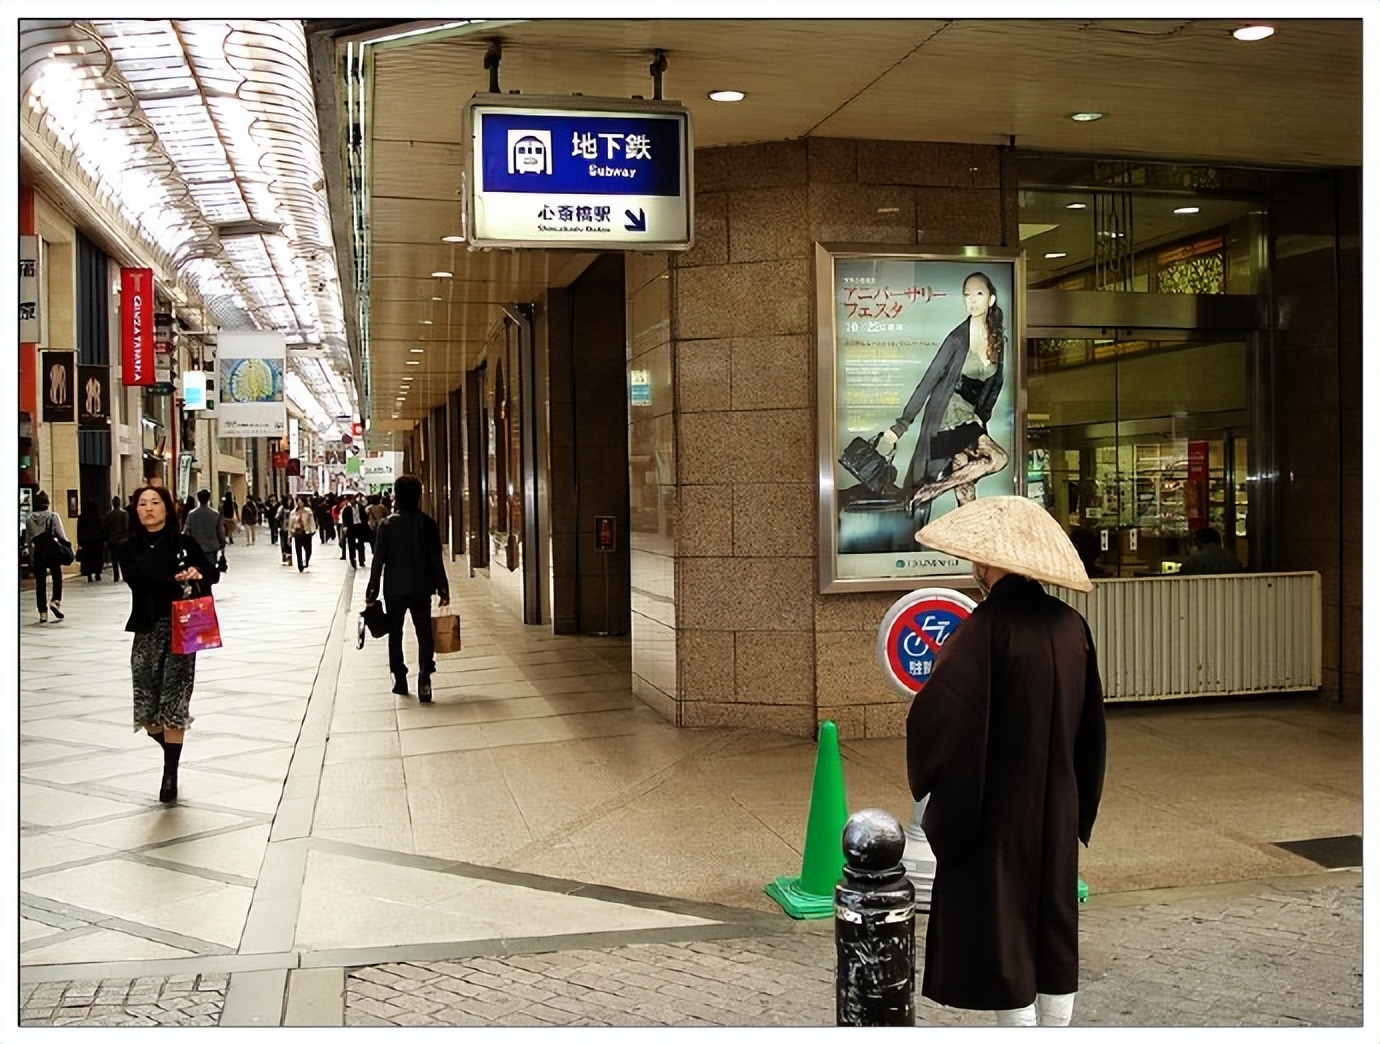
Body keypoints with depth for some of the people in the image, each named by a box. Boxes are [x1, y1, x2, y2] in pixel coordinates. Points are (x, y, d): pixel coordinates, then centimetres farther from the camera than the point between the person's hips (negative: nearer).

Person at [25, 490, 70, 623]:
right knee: (57, 578, 13)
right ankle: (56, 601, -11)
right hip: (53, 550, -2)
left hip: (38, 552, 2)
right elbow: (62, 534, -7)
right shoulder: (54, 516, -6)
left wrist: (31, 557, 13)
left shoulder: (30, 519, 3)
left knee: (40, 582, 7)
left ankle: (43, 612, 7)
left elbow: (29, 540, 7)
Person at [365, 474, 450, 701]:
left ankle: (400, 679, 17)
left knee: (395, 634, 14)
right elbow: (436, 558, -4)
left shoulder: (387, 524, -5)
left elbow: (378, 560, -5)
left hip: (394, 589, 0)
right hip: (421, 588, 0)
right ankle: (424, 679, -15)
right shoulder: (427, 523, -4)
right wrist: (443, 588, 3)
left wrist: (372, 591, 1)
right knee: (424, 633, 2)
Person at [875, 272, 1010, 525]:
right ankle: (922, 492, -13)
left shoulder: (998, 339, 7)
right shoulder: (958, 338, -11)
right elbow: (929, 380, -12)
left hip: (971, 421, 6)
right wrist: (900, 426, -15)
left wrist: (982, 416, 7)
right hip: (946, 419, -6)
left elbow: (995, 382, 20)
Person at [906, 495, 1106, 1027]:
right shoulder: (1071, 626, 0)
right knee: (1054, 927, 17)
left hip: (996, 812, -6)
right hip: (1058, 810, 7)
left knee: (999, 934, 5)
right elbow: (1091, 727, 9)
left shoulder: (987, 628, -20)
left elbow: (937, 718, -26)